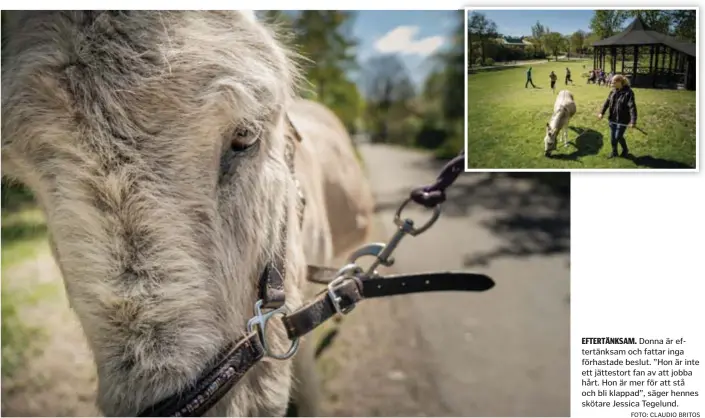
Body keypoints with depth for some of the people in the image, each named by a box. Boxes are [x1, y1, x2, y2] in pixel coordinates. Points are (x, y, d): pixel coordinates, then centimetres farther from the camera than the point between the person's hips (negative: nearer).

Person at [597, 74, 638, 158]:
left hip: (622, 120, -6)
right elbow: (607, 102, 12)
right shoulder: (613, 91, -1)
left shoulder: (628, 92, -19)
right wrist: (602, 113, 5)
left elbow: (632, 107, -24)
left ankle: (625, 150, 27)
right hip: (612, 118, 6)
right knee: (612, 137, 12)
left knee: (618, 137, 0)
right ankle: (614, 152, 31)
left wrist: (633, 121, -32)